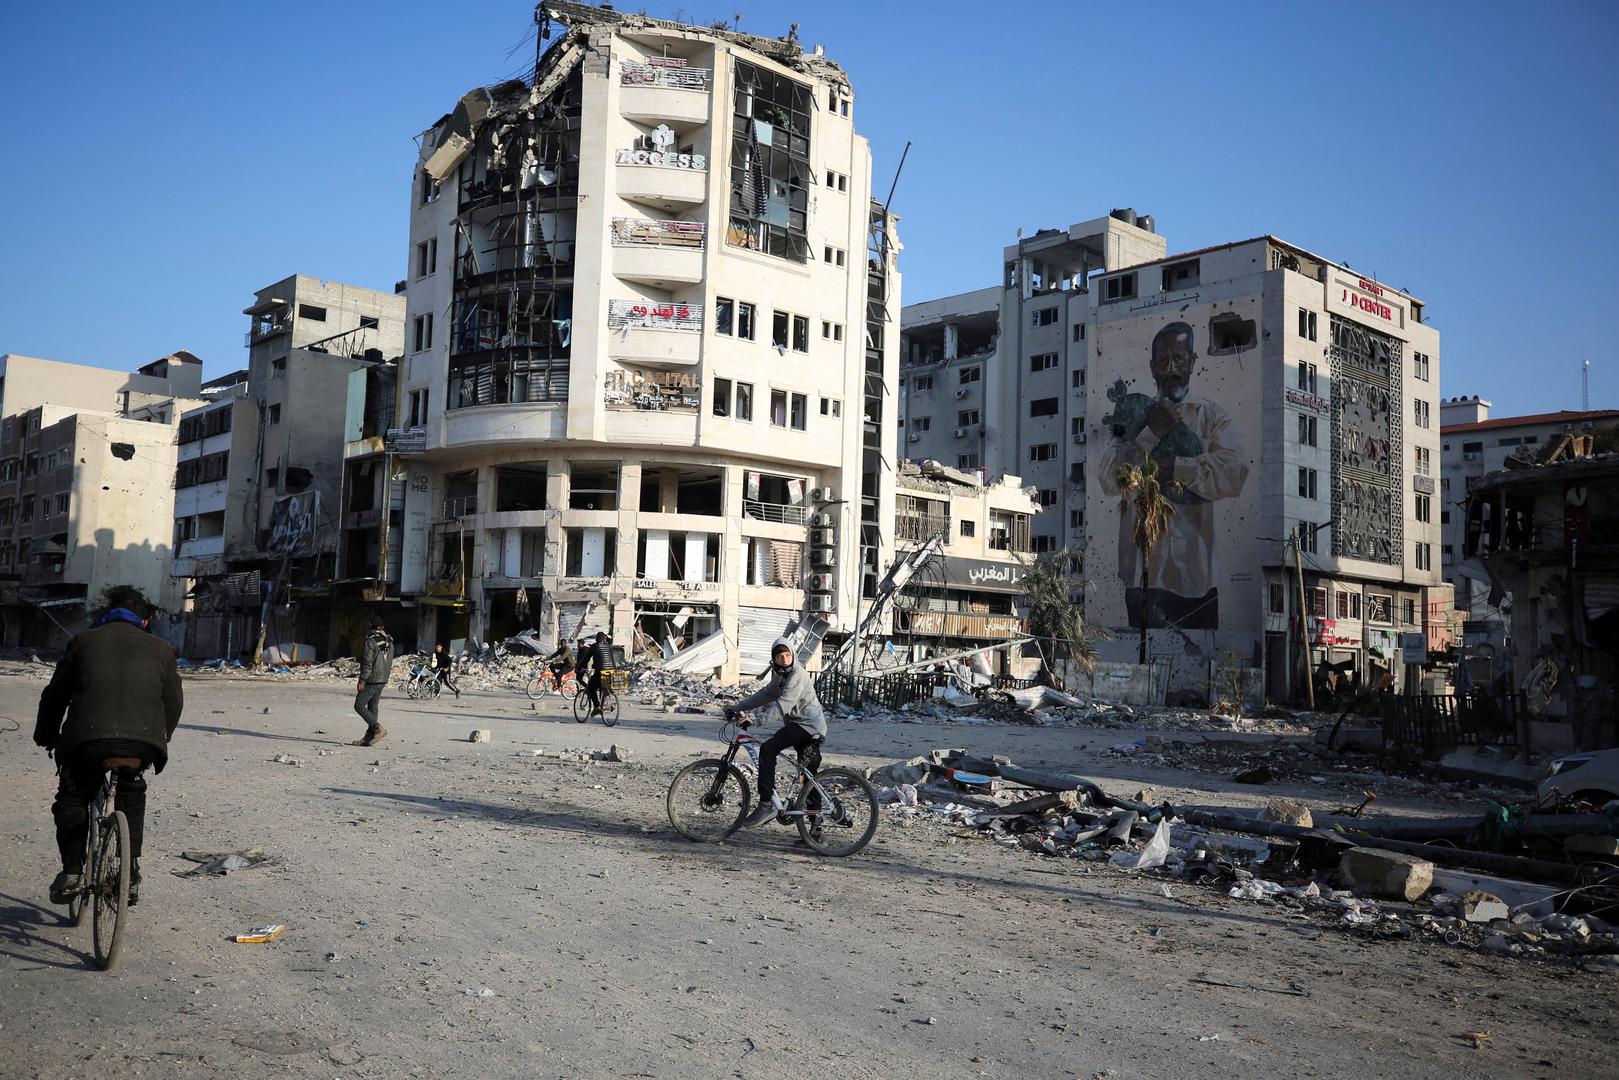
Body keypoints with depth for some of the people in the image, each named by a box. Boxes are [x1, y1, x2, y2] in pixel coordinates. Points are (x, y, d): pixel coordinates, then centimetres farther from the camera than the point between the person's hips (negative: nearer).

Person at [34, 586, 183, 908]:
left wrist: (46, 737, 37)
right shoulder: (160, 648, 21)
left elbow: (55, 695, 22)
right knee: (132, 798, 29)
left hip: (88, 738, -1)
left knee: (72, 799, 26)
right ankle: (131, 878, 22)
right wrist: (159, 738, 39)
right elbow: (174, 702, 23)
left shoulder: (84, 641, 19)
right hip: (142, 742, 1)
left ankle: (71, 872, 13)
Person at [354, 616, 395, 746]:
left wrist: (362, 680, -14)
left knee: (359, 705, -2)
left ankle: (378, 728, -11)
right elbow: (390, 662, 15)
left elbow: (367, 662, -18)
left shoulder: (370, 640, -15)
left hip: (371, 680, -8)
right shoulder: (389, 641, 10)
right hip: (383, 680, 8)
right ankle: (369, 738, 9)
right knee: (373, 707, 10)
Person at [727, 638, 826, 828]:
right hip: (809, 727, 10)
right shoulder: (780, 676, 16)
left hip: (808, 725, -10)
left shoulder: (798, 675, -16)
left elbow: (783, 705, -25)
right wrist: (736, 708, 11)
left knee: (767, 749, -21)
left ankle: (766, 804, -23)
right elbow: (763, 695, 19)